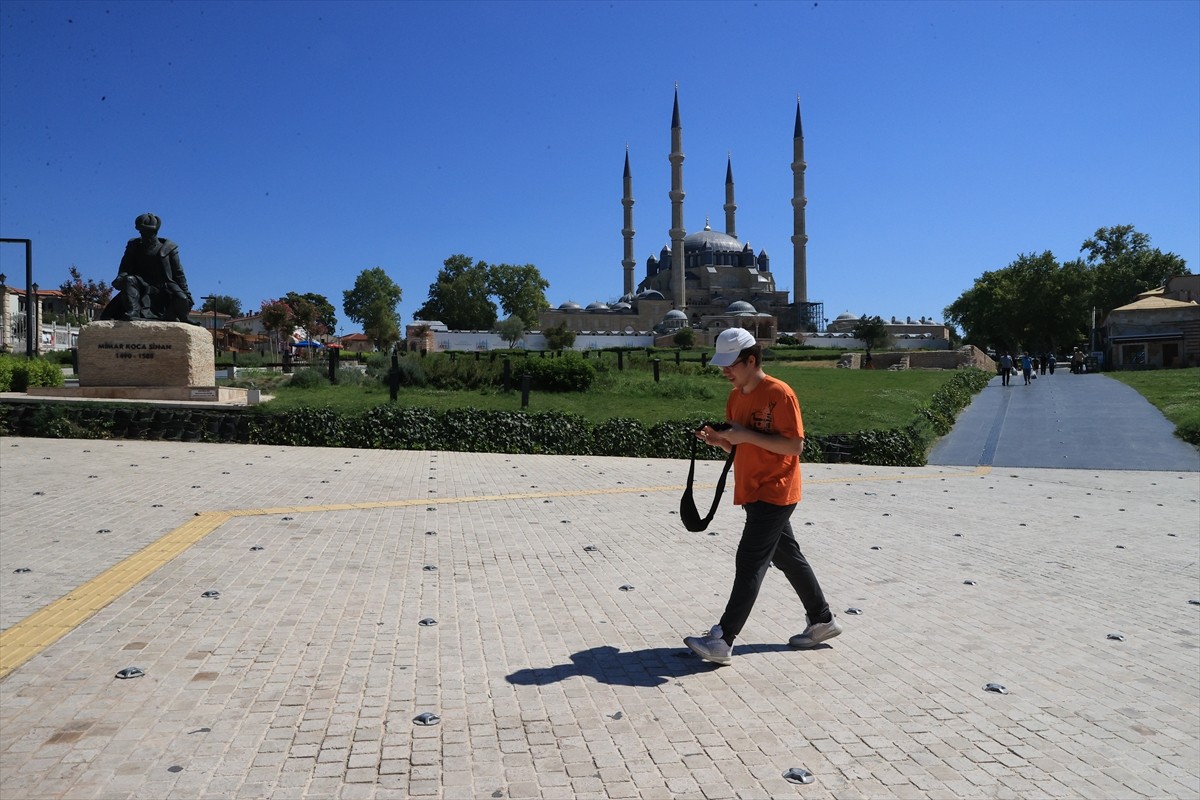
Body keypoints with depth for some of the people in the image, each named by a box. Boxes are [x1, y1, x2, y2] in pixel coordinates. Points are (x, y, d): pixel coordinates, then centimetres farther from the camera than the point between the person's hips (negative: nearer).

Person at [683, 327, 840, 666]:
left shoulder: (779, 393, -16)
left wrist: (747, 434, -24)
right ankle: (822, 620, 32)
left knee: (749, 564, -9)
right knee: (788, 557, 17)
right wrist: (717, 438, -6)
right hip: (754, 493, 9)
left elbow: (795, 445, -19)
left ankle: (722, 642, -6)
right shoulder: (735, 396, 9)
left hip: (774, 493, -9)